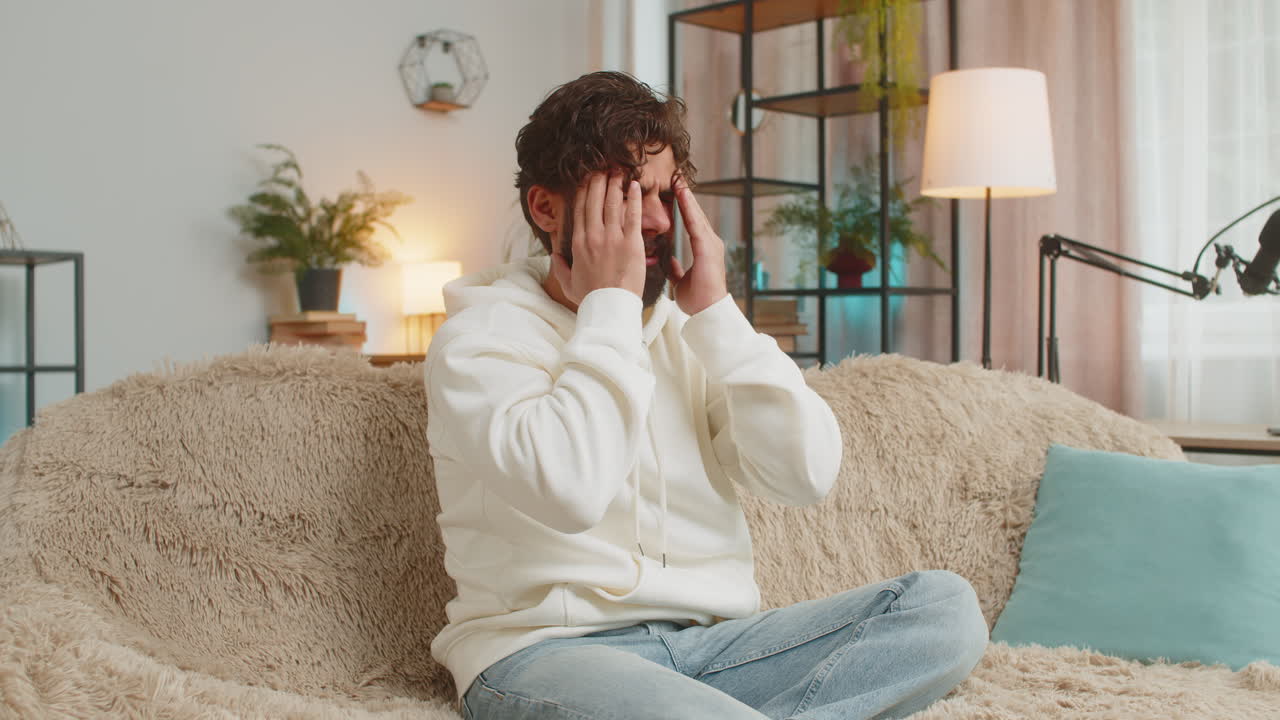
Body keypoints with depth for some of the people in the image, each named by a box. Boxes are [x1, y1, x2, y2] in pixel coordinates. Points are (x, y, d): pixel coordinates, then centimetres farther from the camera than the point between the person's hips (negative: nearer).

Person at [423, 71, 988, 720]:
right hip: (546, 652, -7)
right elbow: (569, 490, -23)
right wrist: (609, 302, -12)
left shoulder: (690, 336, 15)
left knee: (945, 605, -15)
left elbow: (806, 474, 1)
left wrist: (715, 311, -2)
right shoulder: (481, 337, -1)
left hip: (707, 641, 8)